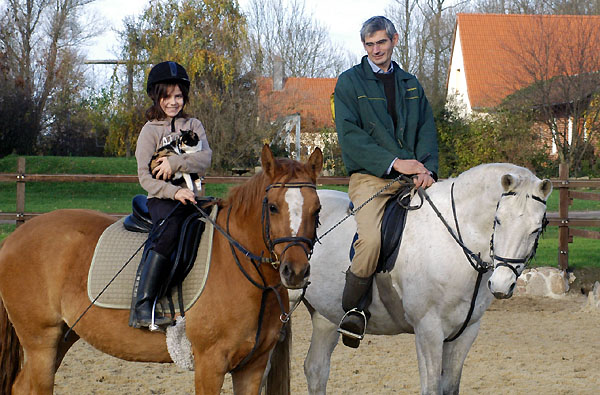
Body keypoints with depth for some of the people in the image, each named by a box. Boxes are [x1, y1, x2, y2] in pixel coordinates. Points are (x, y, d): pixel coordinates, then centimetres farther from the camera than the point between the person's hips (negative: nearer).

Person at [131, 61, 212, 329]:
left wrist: (175, 163, -17)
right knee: (169, 231, -33)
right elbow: (145, 177, -4)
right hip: (161, 199, -5)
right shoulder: (150, 131, 6)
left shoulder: (193, 126, 16)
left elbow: (205, 159, -1)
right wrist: (174, 191, -19)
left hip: (190, 195, 5)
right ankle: (143, 304, -38)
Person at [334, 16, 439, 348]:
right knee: (371, 238, -30)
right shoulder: (349, 82, 6)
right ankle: (353, 311, -13)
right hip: (370, 177, -5)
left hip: (412, 179, 5)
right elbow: (349, 135, -5)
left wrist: (426, 169, -7)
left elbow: (427, 131, 14)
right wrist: (394, 163, -14)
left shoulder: (410, 84, 21)